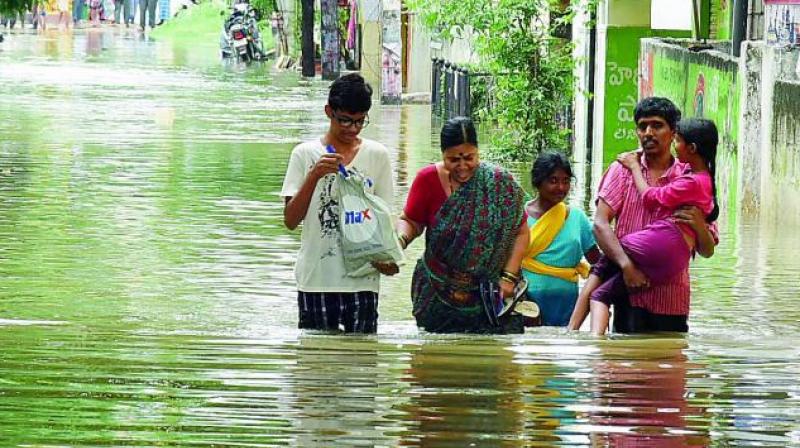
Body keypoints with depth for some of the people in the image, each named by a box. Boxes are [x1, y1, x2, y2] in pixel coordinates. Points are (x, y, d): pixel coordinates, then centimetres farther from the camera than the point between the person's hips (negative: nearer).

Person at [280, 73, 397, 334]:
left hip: (362, 281, 1)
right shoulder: (305, 154, 3)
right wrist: (314, 176, -16)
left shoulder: (377, 155, 6)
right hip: (315, 280, -1)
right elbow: (291, 220, -2)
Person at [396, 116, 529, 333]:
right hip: (438, 294, 1)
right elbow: (410, 222, 6)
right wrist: (401, 238, -16)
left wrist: (509, 277, -7)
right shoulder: (428, 179, -4)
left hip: (489, 295, -1)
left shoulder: (500, 184, -6)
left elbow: (520, 232, 0)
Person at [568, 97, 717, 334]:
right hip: (629, 294, -1)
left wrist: (699, 226, -13)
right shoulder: (623, 170, 7)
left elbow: (707, 251, 10)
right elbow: (600, 224, -5)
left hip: (671, 300, 1)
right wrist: (626, 265, -19)